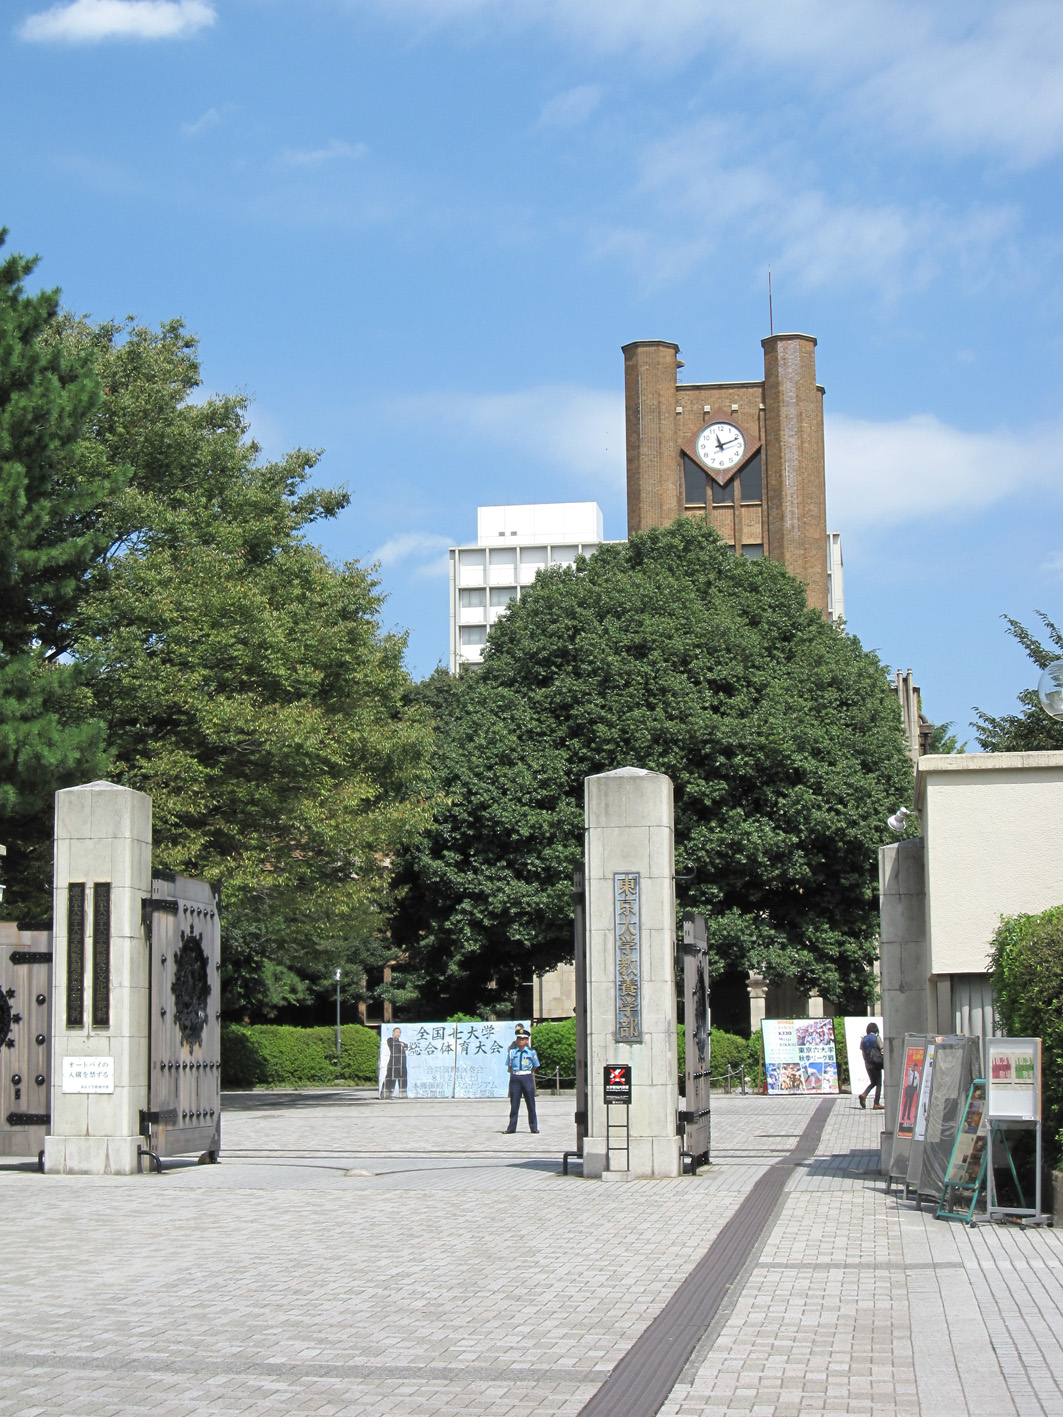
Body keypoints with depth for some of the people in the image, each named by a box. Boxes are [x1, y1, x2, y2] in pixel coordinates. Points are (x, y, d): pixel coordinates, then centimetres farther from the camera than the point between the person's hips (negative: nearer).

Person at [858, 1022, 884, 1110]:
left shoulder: (863, 1039, 7)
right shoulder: (876, 1038, -8)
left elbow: (863, 1053, 9)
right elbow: (882, 1050, -12)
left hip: (867, 1064, 6)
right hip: (876, 1064, -6)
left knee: (873, 1082, 19)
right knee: (878, 1083, 3)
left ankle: (864, 1095, -5)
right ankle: (876, 1103, -1)